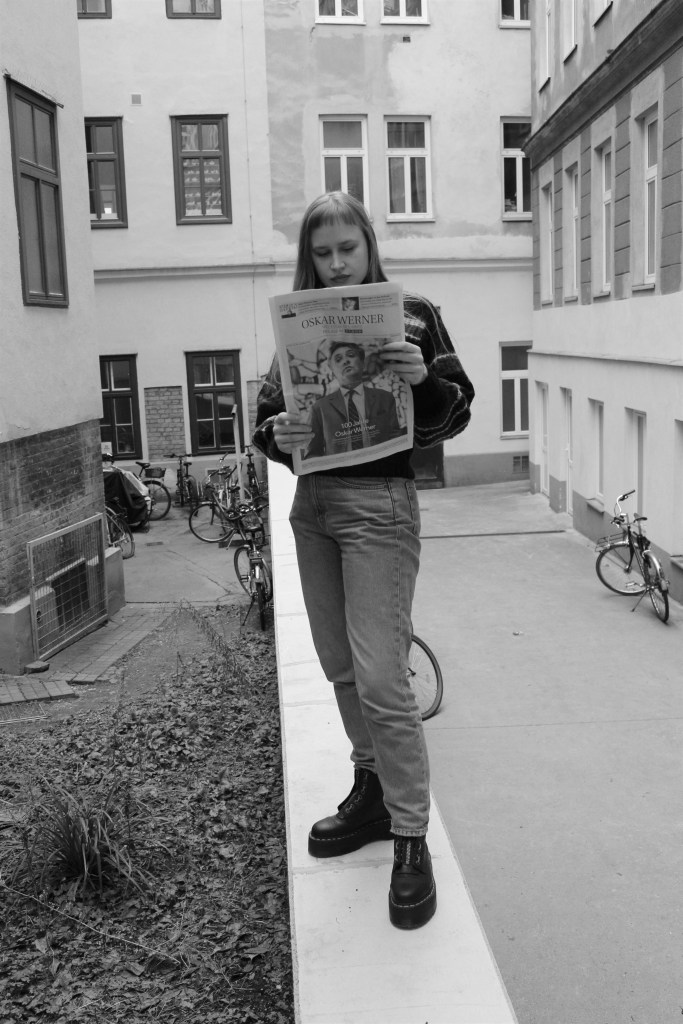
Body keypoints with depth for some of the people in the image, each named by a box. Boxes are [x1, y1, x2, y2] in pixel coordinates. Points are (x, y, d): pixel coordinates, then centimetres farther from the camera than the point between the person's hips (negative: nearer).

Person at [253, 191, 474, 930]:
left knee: (380, 679, -9)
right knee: (341, 669, 14)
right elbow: (267, 414, 8)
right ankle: (372, 793, 32)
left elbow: (455, 414, -4)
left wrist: (424, 378, -25)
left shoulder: (411, 314, -1)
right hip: (311, 503, 6)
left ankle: (411, 839, 5)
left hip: (378, 504, -5)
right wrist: (277, 433, -15)